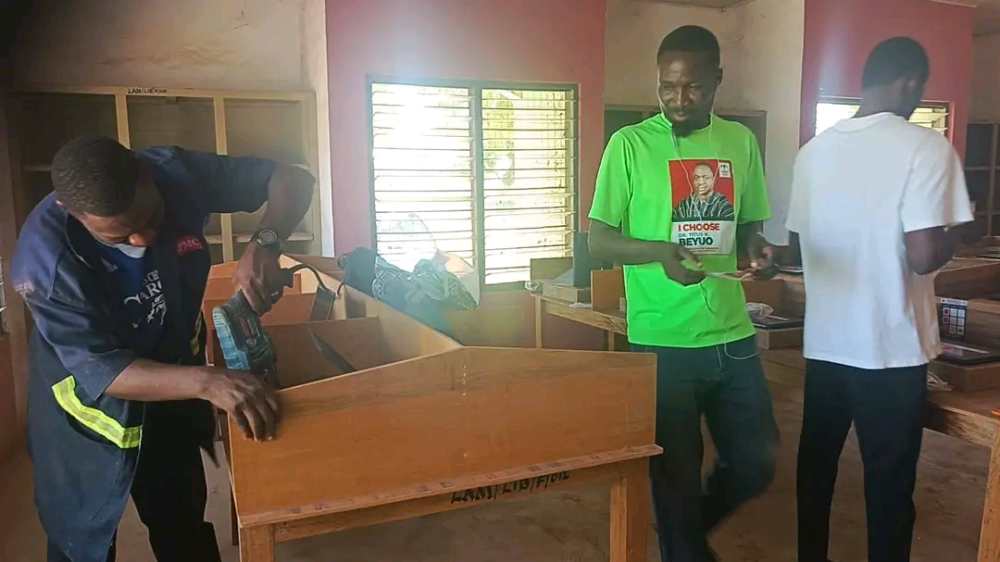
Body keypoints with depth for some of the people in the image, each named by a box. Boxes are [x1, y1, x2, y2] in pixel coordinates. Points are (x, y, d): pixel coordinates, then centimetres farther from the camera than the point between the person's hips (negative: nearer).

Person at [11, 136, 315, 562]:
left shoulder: (174, 174, -23)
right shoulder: (45, 257, -32)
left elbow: (294, 180, -17)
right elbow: (101, 371, -32)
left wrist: (264, 243, -36)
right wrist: (206, 381, -47)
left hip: (172, 400, 3)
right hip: (90, 406, -3)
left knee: (184, 528, 19)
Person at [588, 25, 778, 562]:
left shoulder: (741, 142, 7)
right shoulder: (630, 144, -6)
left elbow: (748, 226, 17)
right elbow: (598, 240, -5)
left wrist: (756, 247, -7)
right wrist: (660, 251, -24)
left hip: (732, 335, 5)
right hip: (662, 341, -4)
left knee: (756, 464, 14)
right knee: (676, 473, 8)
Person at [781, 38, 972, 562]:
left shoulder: (814, 150, 5)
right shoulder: (925, 146, -12)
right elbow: (924, 256, -19)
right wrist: (952, 240, 2)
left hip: (824, 341, 5)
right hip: (891, 347, -5)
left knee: (815, 466, 18)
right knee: (889, 479, 9)